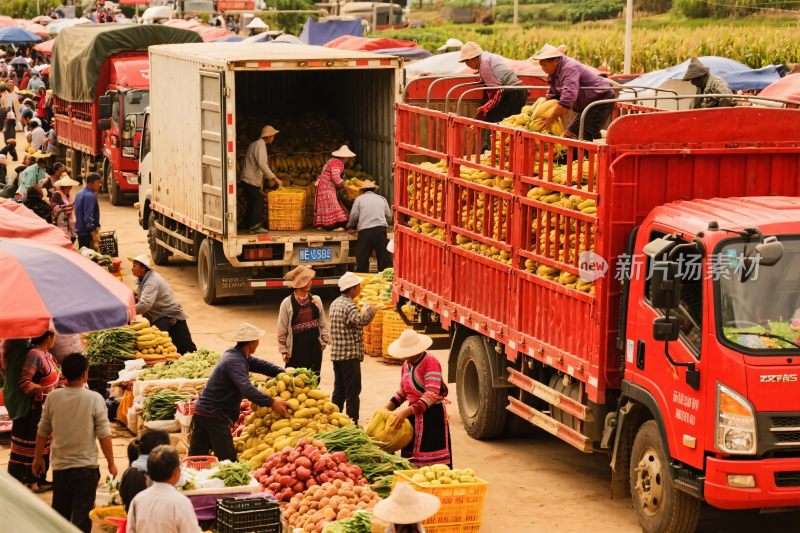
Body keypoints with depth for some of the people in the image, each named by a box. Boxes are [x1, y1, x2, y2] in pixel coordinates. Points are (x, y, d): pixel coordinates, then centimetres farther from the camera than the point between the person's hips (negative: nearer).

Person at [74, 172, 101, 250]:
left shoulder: (79, 193, 12)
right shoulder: (90, 196, -18)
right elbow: (88, 218, -24)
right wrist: (95, 238, -24)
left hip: (80, 231, 10)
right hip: (87, 233, -10)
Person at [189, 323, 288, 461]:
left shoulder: (233, 354, 10)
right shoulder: (234, 362, -20)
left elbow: (259, 364, 17)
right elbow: (247, 389, -33)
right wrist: (271, 402, -33)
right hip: (215, 416, -10)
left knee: (196, 456, 12)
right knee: (228, 460, -10)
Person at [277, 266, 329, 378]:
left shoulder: (316, 300, 6)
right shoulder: (287, 303, -5)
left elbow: (322, 323, 13)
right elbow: (282, 330, -1)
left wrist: (325, 339, 3)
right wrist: (283, 351, -3)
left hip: (315, 347, 4)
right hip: (296, 349, -4)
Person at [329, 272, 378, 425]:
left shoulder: (335, 303, 13)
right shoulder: (348, 305, -18)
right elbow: (362, 320, -35)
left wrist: (366, 311, 17)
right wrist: (370, 309, -18)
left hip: (336, 354, 9)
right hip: (350, 355, -9)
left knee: (339, 391, 15)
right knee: (353, 392, -3)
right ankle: (352, 423, -1)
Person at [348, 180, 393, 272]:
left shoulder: (359, 199, 7)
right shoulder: (382, 199, 15)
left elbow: (354, 216, 3)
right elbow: (389, 216, 17)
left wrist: (350, 225, 24)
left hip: (365, 231, -2)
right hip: (381, 230, 2)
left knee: (362, 260, 3)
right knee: (384, 259, 4)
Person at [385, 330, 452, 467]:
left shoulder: (430, 363, -16)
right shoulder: (407, 364, 12)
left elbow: (431, 396, -24)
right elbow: (402, 391, 24)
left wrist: (406, 412, -30)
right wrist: (387, 408, 9)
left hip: (432, 416, -8)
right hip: (413, 416, 8)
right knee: (411, 458, 9)